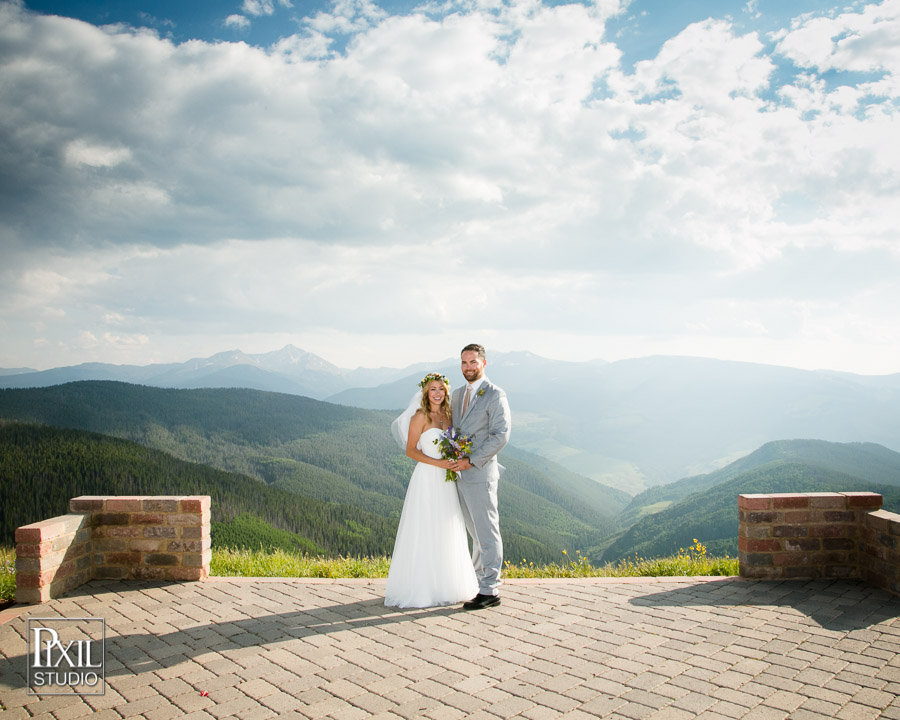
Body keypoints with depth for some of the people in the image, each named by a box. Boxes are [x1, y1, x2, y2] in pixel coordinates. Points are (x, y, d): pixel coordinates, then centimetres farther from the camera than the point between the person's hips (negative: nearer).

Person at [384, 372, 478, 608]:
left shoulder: (449, 416, 12)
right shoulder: (420, 417, -7)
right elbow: (410, 450, -10)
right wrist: (437, 463, -19)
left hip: (446, 482, 7)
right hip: (426, 480, -7)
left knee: (446, 534, 10)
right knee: (424, 533, -4)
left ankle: (444, 586, 19)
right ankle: (421, 587, 2)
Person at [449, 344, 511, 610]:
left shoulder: (495, 395, -8)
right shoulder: (457, 395, 14)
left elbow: (501, 435, -15)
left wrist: (471, 461, -18)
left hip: (480, 474, -7)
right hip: (460, 474, 7)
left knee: (487, 532, -2)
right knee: (476, 532, 15)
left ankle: (490, 590, 3)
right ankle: (479, 581, 24)